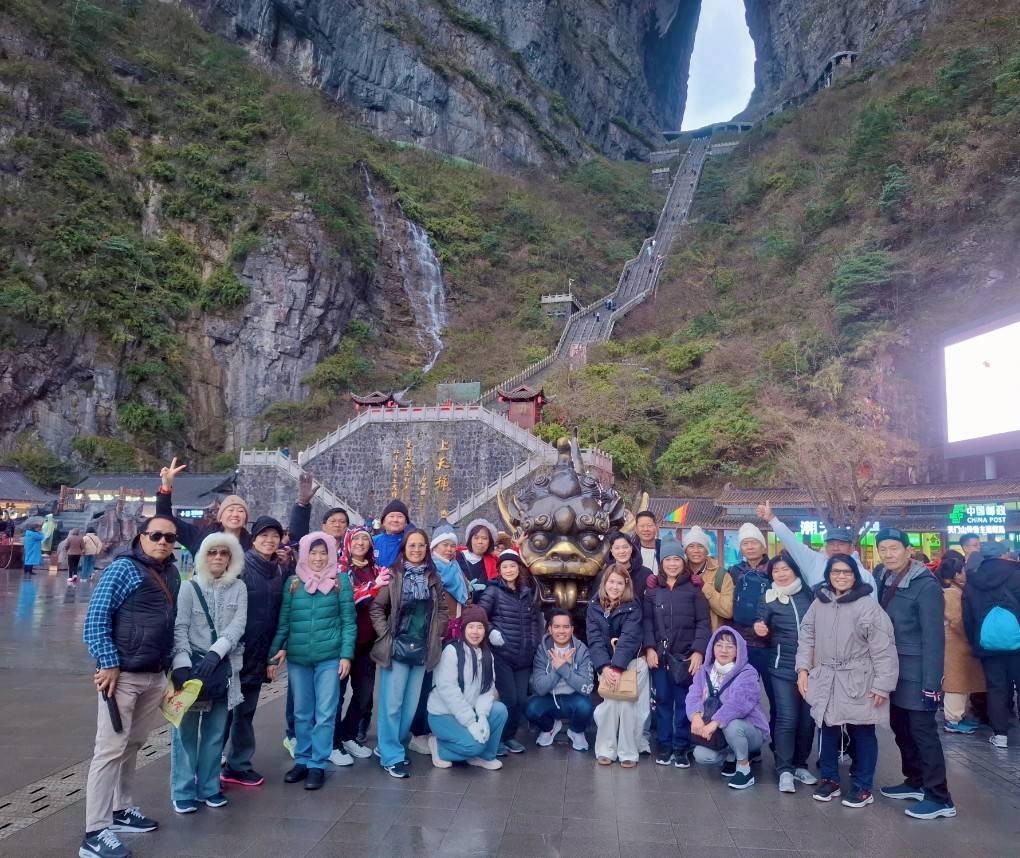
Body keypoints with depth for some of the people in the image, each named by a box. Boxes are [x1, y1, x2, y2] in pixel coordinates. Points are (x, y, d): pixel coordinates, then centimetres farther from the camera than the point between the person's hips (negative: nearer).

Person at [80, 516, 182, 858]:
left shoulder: (172, 573, 10)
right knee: (111, 749, -3)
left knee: (133, 745, 17)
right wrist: (109, 664, -15)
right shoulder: (123, 568, -10)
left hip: (156, 676, 7)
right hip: (122, 675, -7)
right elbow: (96, 618, -12)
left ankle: (120, 810, 31)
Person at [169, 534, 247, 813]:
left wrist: (215, 653, -21)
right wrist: (181, 665, -20)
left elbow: (238, 625, -8)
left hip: (223, 667, 2)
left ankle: (209, 788, 23)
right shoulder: (190, 587, -3)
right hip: (191, 665, -2)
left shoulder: (239, 588, 2)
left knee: (215, 733, 10)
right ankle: (183, 791, 15)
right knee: (185, 731, 3)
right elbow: (179, 628, -8)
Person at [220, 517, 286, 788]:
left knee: (246, 710, 15)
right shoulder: (240, 565, -11)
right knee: (224, 707, 1)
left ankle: (238, 765, 26)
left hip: (259, 653, 6)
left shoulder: (279, 571, 9)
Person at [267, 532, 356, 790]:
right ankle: (302, 760, 28)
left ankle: (317, 765, 14)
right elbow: (283, 621, 8)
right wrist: (276, 651, 2)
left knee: (325, 713, 3)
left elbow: (348, 621, -2)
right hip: (297, 658, 3)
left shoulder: (340, 581, -2)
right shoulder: (293, 583, 4)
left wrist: (346, 654, -8)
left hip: (329, 657, -2)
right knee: (301, 713, 14)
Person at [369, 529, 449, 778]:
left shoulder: (433, 577, 6)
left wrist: (435, 636, 3)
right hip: (397, 647, -4)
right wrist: (386, 635, -10)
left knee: (411, 704, 11)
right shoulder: (393, 575, -6)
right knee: (392, 704, -1)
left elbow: (442, 610, 12)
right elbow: (376, 608, -5)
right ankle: (391, 756, 11)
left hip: (422, 650, 4)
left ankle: (391, 746, 26)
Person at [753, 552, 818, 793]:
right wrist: (761, 632, -20)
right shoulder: (768, 599, -1)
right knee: (786, 718, -6)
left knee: (807, 717, 7)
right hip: (783, 667, -2)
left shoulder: (808, 594, 3)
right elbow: (765, 637, 2)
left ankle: (800, 764, 24)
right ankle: (784, 770, 6)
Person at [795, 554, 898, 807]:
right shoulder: (819, 603, 3)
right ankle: (829, 779, 30)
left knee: (862, 733, 8)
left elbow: (883, 648, -14)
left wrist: (883, 684, -15)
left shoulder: (867, 605, -13)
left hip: (858, 682, -4)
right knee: (828, 729, 14)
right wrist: (803, 668, 0)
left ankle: (863, 787, 24)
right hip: (826, 680, 5)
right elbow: (807, 636, 8)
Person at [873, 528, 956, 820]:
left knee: (923, 731, -2)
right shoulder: (881, 578, 4)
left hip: (917, 673, -7)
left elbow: (934, 637, -18)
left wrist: (931, 683, -20)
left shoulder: (926, 585, -16)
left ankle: (939, 798, 8)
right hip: (894, 670, 7)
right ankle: (915, 781, 31)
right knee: (900, 727, 15)